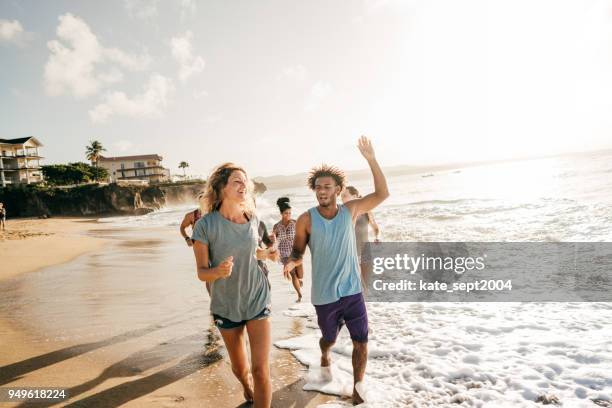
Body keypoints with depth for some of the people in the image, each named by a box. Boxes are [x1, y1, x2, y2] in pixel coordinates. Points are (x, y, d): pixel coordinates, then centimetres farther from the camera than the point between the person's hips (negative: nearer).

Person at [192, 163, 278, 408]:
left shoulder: (252, 220, -6)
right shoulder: (205, 225, -17)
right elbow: (202, 272, -13)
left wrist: (267, 254, -6)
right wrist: (219, 270, -34)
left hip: (257, 299, 1)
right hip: (226, 305, -1)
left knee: (261, 369, -7)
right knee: (239, 369, 19)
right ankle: (247, 387, 54)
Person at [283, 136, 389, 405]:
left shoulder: (350, 210, -5)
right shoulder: (305, 219, -11)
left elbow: (382, 194, -6)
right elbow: (298, 252, 0)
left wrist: (371, 159, -16)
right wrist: (291, 263, -24)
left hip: (352, 291, 1)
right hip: (325, 295, -1)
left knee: (361, 343, 4)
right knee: (329, 339, 20)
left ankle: (357, 391, 25)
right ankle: (325, 359, 56)